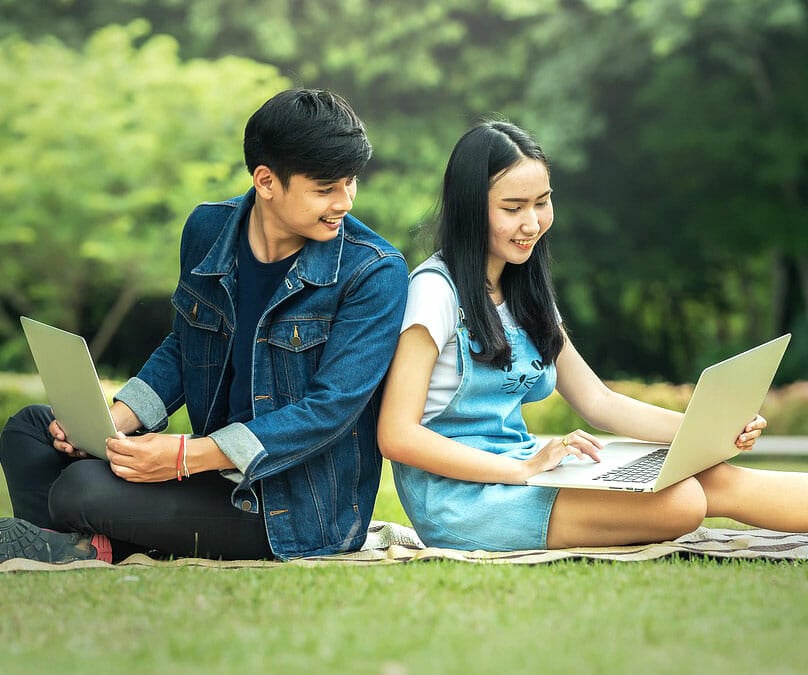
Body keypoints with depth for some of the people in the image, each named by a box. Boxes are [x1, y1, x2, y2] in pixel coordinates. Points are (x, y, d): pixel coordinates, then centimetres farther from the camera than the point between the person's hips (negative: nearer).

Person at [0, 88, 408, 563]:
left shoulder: (376, 273, -17)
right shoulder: (208, 229, 1)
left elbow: (331, 410, -22)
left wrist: (189, 456, -28)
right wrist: (115, 419, -4)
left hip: (305, 510, -7)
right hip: (223, 474, 7)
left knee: (83, 488, -25)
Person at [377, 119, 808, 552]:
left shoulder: (526, 292, 15)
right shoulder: (435, 290, -10)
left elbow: (598, 403, 15)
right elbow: (397, 436, -17)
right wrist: (524, 468, -25)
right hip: (456, 495, -7)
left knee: (714, 480, -14)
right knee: (677, 501, -25)